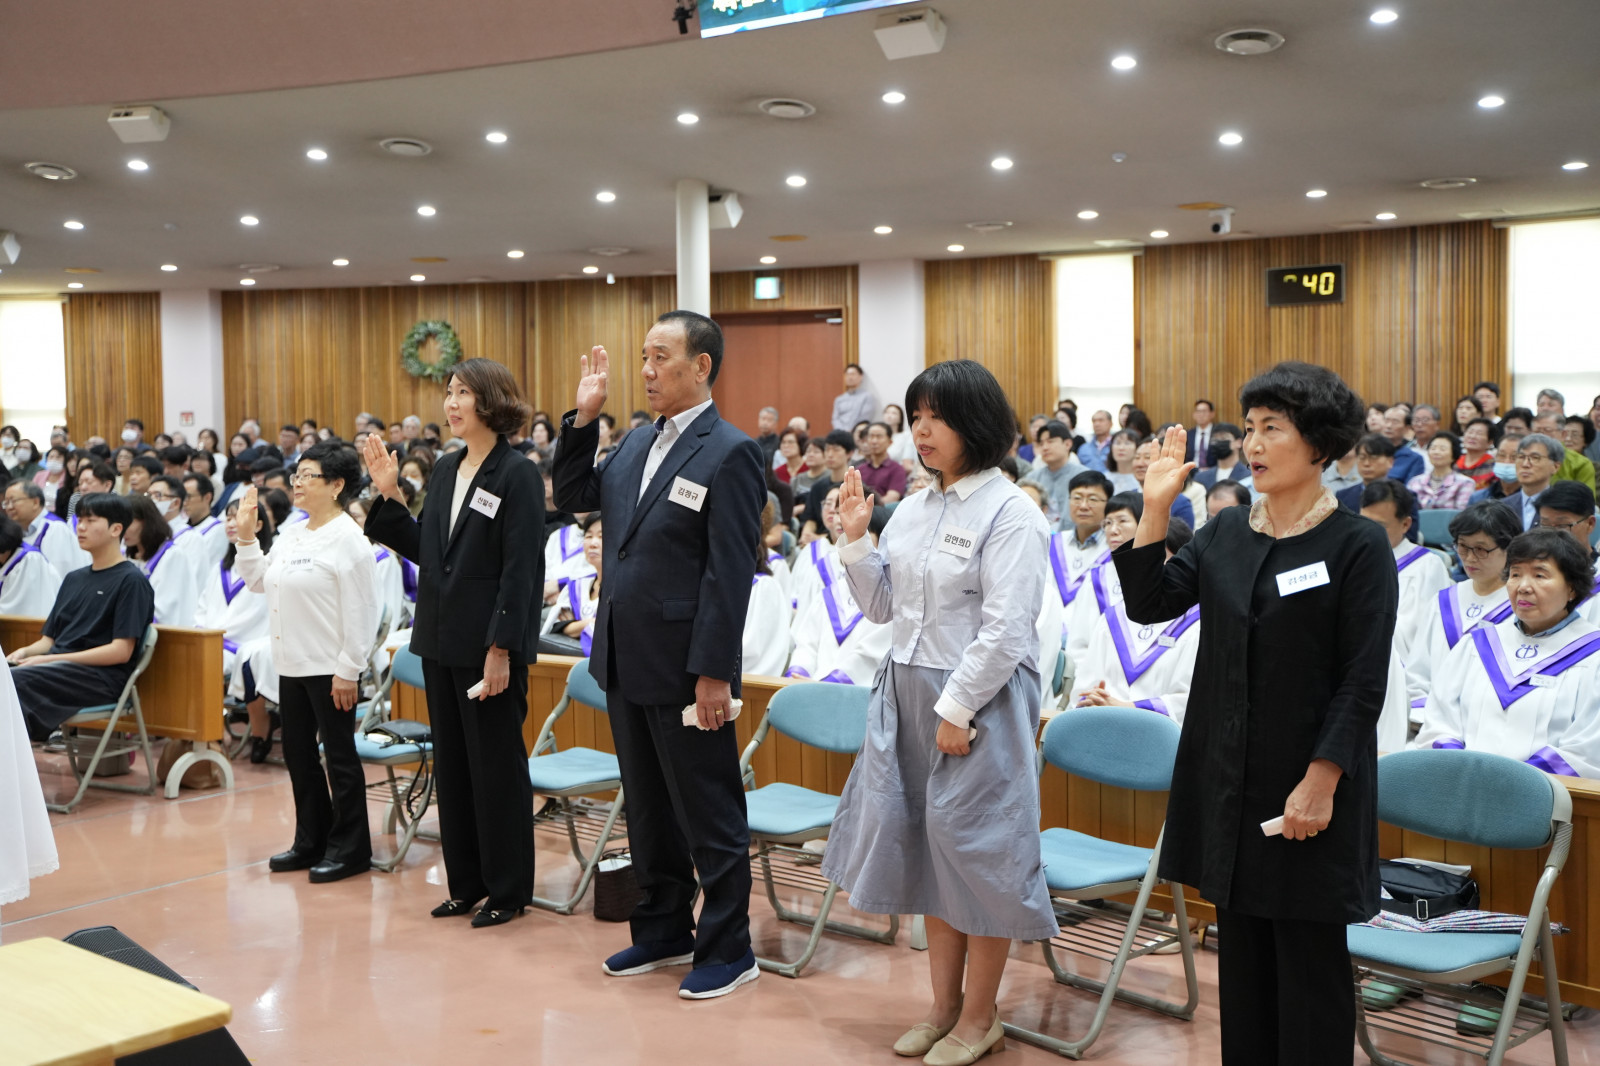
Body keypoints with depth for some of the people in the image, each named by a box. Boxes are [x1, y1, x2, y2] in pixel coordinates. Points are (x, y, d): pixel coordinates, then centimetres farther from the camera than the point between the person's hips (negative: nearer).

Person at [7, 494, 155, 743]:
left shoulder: (131, 580, -1)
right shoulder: (73, 579, 24)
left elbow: (121, 651, -10)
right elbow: (49, 639, 23)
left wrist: (50, 659, -14)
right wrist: (26, 652, -2)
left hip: (101, 676, -7)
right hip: (59, 669, 7)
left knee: (16, 681, -31)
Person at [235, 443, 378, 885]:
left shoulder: (348, 538, -14)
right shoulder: (290, 534, 12)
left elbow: (359, 612, -17)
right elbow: (257, 580, 21)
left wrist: (348, 670, -19)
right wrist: (247, 535, 10)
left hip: (329, 669, -9)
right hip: (292, 665, 9)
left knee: (339, 756, 1)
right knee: (298, 753, 15)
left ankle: (349, 849, 13)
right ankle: (311, 841, 29)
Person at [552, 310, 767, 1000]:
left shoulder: (729, 454, -14)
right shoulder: (637, 445, 11)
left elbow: (730, 573, -18)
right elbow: (572, 496, 19)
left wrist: (714, 673, -20)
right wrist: (583, 418, 6)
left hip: (684, 669, -8)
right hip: (625, 661, 8)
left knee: (709, 814, 4)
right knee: (647, 808, 19)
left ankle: (727, 950, 17)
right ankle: (663, 929, 33)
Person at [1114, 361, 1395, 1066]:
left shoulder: (1358, 545, -9)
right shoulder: (1225, 533, 7)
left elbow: (1364, 680, -12)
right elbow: (1149, 603, 1)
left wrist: (1321, 782, -17)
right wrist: (1155, 508, -6)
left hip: (1307, 784, -5)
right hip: (1228, 780, 6)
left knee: (1309, 958, 5)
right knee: (1241, 950, 15)